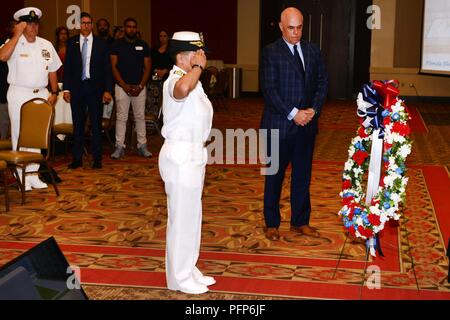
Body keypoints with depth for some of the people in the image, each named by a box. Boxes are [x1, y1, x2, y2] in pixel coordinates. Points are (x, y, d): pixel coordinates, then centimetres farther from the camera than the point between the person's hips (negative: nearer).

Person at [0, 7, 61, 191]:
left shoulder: (46, 45, 8)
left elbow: (52, 70, 13)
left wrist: (54, 93, 5)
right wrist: (17, 35, -23)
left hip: (41, 94, 4)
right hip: (19, 95, -4)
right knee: (20, 135, 0)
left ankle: (33, 174, 17)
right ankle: (21, 177, 7)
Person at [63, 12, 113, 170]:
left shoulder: (101, 44, 3)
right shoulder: (71, 43, 6)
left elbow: (107, 68, 2)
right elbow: (67, 67, 6)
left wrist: (108, 90, -5)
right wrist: (66, 89, -1)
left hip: (95, 88, -1)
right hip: (76, 88, 1)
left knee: (96, 124, 2)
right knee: (78, 125, 6)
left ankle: (97, 159, 9)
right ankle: (77, 158, 13)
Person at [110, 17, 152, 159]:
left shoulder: (143, 45, 7)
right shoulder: (117, 45, 2)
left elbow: (147, 67, 6)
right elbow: (114, 66, -2)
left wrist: (140, 86, -6)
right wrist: (125, 86, -10)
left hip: (139, 87, 2)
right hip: (122, 86, -1)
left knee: (140, 117, 4)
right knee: (121, 117, -2)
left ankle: (142, 146, 9)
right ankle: (119, 147, 2)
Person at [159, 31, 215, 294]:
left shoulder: (191, 80, 14)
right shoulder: (176, 81, -19)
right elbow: (182, 90, -46)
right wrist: (198, 67, -30)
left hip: (192, 155, 10)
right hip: (181, 157, -10)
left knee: (191, 215, 18)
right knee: (182, 217, 0)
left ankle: (188, 270, 31)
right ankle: (179, 278, 14)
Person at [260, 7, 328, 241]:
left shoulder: (312, 51, 8)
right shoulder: (271, 52, -7)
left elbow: (322, 82, 7)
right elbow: (270, 89, -13)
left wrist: (313, 110, -8)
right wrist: (293, 114, -18)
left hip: (306, 124, 4)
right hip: (279, 125, -4)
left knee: (303, 175, 12)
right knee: (275, 176, 8)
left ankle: (300, 222, 25)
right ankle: (271, 224, 21)